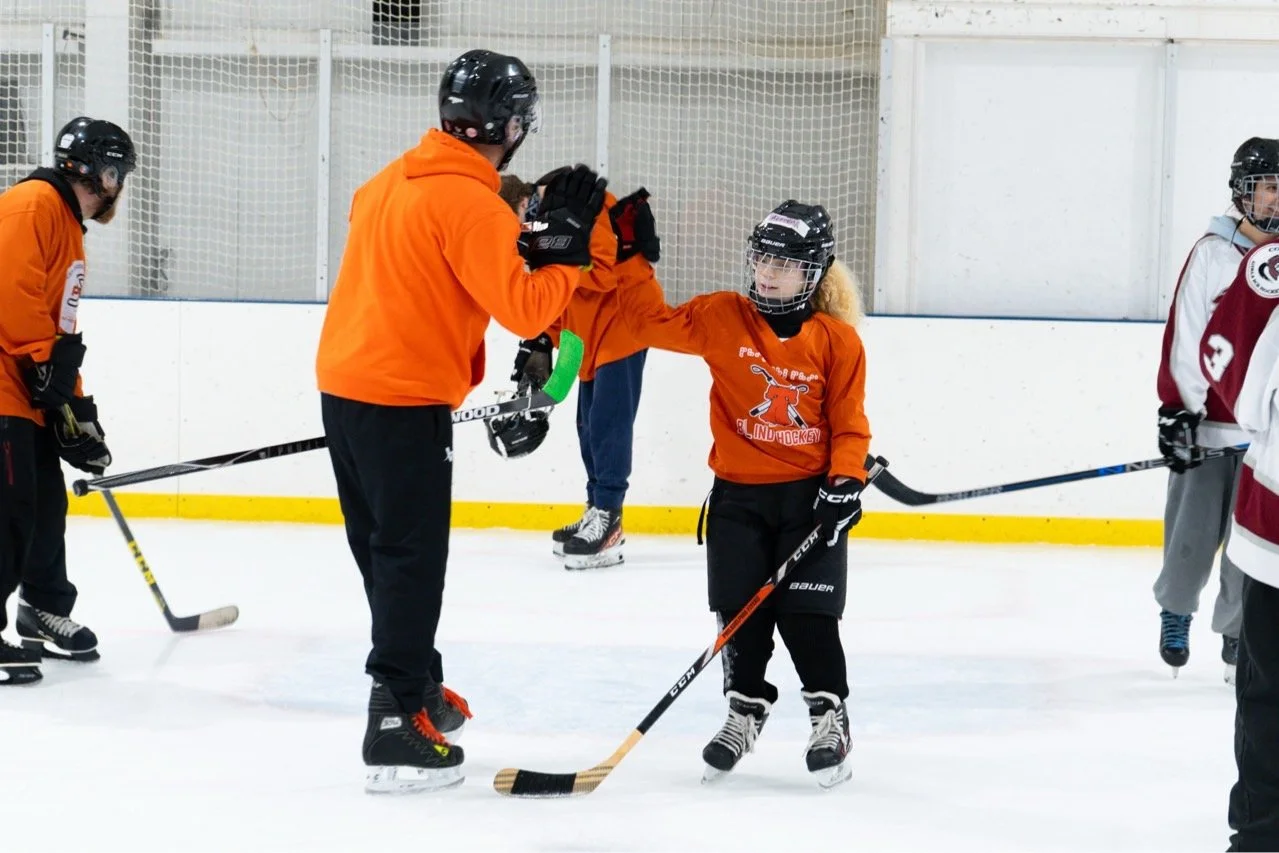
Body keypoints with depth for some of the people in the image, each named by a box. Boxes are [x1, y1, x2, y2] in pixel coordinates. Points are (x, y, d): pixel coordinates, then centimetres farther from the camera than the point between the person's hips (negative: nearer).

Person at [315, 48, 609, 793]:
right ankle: (397, 727, -8)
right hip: (404, 401, -9)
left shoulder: (396, 178, 10)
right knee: (412, 558, -5)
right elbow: (523, 309, -20)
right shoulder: (472, 204, -16)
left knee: (387, 549, 18)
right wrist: (569, 250, -10)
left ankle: (418, 684, 32)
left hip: (344, 382, 9)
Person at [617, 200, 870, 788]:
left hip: (808, 495, -2)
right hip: (738, 495, 2)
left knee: (807, 616, -6)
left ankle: (830, 716, 9)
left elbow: (849, 423, -2)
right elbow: (652, 321, -1)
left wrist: (846, 482, -14)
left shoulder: (837, 340, -5)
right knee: (741, 614, 4)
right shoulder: (721, 318, -1)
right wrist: (628, 260, -9)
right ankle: (745, 711, 22)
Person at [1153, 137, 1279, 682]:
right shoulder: (1212, 253, -4)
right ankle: (1175, 608, 30)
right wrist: (1179, 409, -12)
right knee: (1193, 532, 4)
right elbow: (1185, 337, -6)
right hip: (1206, 422, -2)